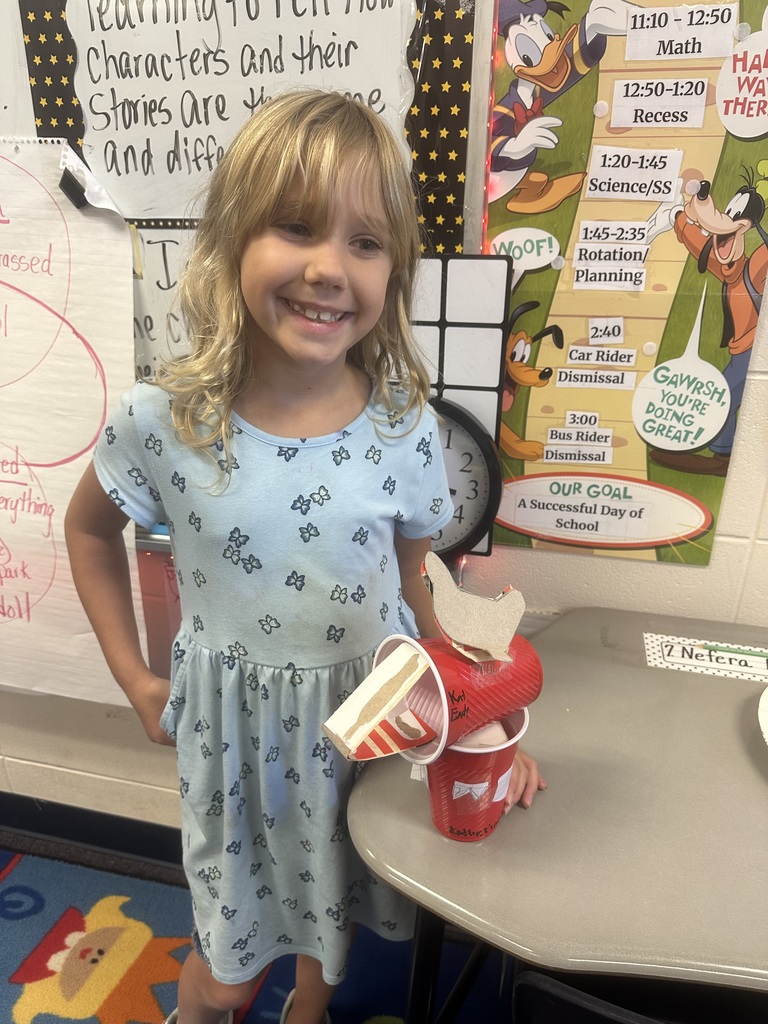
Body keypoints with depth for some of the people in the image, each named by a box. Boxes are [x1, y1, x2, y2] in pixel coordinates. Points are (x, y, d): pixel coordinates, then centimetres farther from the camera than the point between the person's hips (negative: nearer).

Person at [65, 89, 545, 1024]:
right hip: (235, 725, -1)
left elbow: (411, 591, -3)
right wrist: (134, 680, 0)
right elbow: (90, 527, 2)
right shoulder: (161, 422, -18)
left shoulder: (405, 427, -15)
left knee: (335, 916, 28)